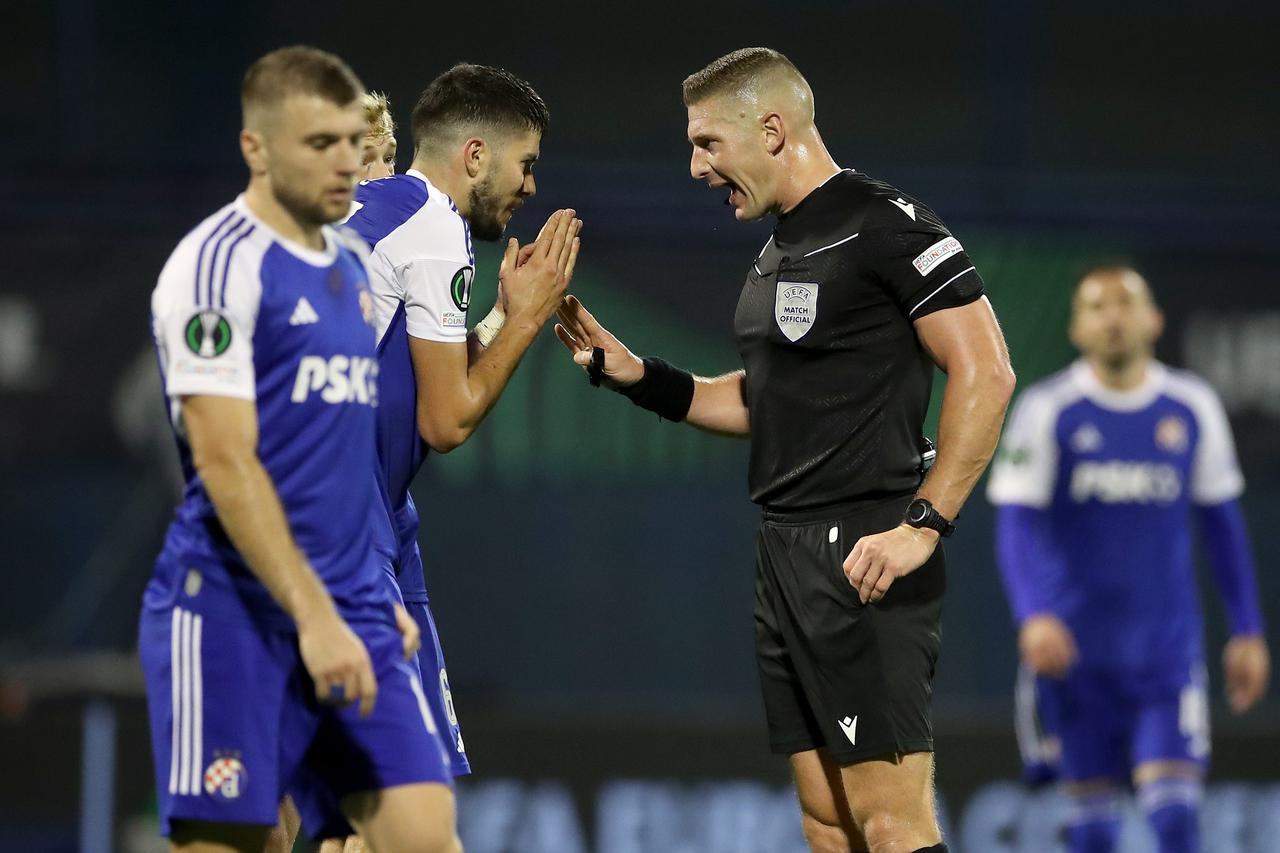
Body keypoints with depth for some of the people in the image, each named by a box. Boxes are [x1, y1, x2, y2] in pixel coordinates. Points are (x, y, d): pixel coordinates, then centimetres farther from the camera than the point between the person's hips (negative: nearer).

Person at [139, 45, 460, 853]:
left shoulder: (355, 265, 17)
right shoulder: (219, 265, -10)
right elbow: (226, 463, -17)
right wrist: (313, 618, -22)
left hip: (350, 612, 7)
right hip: (237, 611, -7)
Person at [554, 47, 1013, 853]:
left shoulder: (885, 226, -11)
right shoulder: (780, 250, 18)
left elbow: (985, 372, -16)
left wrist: (924, 523, -21)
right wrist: (635, 375, 16)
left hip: (863, 558, -10)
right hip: (788, 550, 10)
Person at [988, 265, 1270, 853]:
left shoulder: (1193, 407, 4)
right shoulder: (1047, 409, -3)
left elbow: (1222, 521, 13)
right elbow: (1015, 522, -9)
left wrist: (1247, 630, 11)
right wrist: (1033, 616, -25)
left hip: (1168, 649, 1)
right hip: (1077, 649, -1)